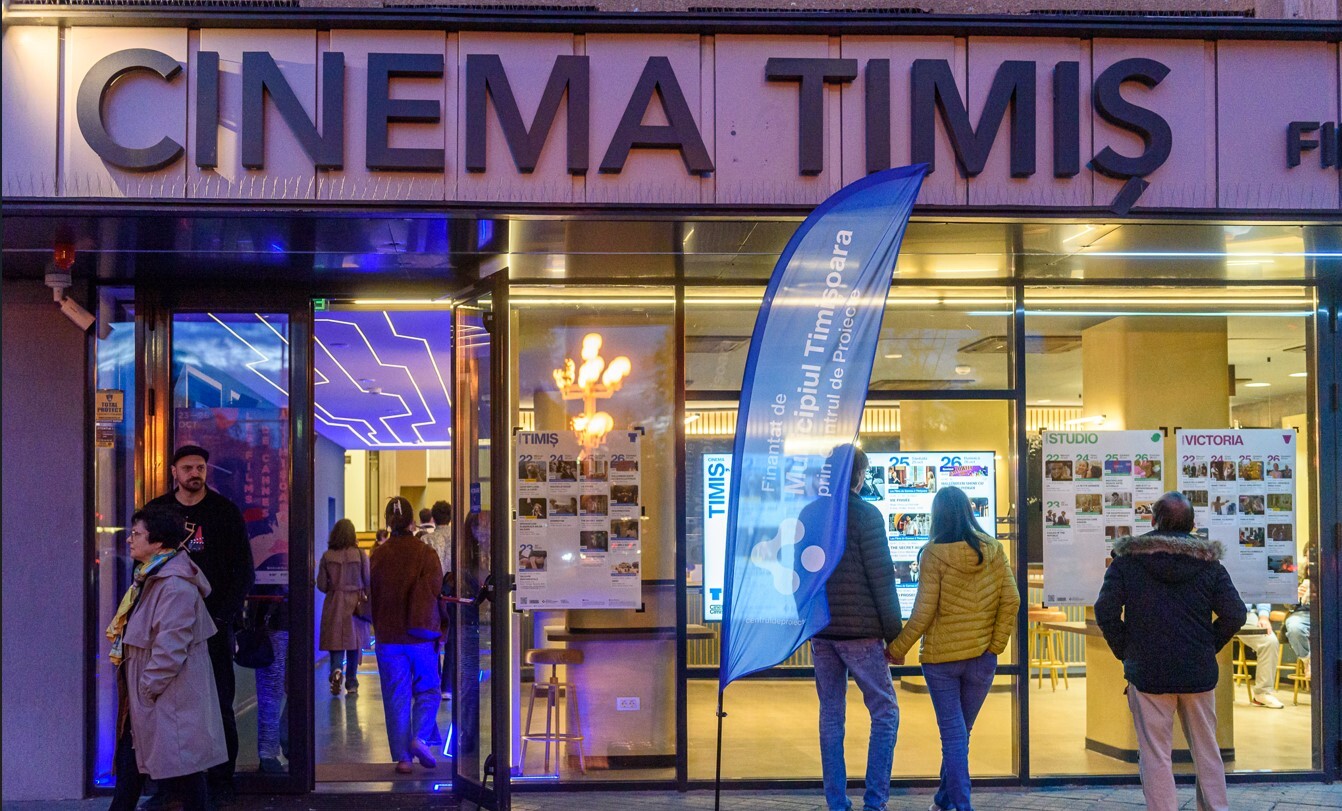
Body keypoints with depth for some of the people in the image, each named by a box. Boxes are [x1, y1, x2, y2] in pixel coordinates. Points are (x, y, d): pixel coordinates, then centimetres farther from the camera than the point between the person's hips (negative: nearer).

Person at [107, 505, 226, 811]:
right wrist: (138, 692, 16)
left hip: (170, 700, -10)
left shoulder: (176, 586, -21)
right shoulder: (151, 577, 12)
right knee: (129, 764, 16)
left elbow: (170, 649, -24)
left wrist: (146, 689, -17)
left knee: (182, 773, 0)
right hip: (144, 694, 10)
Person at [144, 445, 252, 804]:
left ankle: (221, 783, 6)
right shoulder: (157, 511, 8)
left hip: (214, 626, -2)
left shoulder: (225, 512, 2)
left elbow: (244, 572, 1)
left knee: (219, 706, 0)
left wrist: (222, 616, -9)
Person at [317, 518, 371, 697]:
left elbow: (321, 585, 0)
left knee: (335, 641, 6)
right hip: (355, 602, 0)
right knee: (354, 641, 9)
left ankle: (336, 670, -21)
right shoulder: (360, 554, -6)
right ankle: (351, 684, 12)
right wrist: (368, 600, 14)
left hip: (334, 603, 0)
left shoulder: (327, 556, -4)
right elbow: (368, 581, -3)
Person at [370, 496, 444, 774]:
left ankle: (402, 757, 5)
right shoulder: (425, 553, -7)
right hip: (420, 635, -2)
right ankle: (420, 737, -9)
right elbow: (434, 588, -12)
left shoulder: (378, 556, 0)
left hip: (387, 637, 2)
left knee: (395, 698, 7)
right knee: (427, 690, 12)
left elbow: (372, 592, 5)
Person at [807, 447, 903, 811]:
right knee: (884, 712, 4)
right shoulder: (865, 514, -9)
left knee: (831, 715, 10)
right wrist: (894, 634, -5)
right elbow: (882, 579, -11)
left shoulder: (808, 515, 7)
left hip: (820, 631, 5)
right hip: (860, 631, -5)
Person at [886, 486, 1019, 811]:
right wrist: (996, 646, 1)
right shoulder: (992, 550, -1)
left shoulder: (933, 554, -11)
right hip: (981, 658, 3)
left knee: (953, 735, 3)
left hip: (941, 656, -3)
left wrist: (897, 649, -2)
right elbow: (1011, 600, -4)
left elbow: (923, 613, -12)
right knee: (961, 732, 17)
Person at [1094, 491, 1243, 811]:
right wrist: (1207, 647, 10)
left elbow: (1106, 611, -10)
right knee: (1206, 751, 16)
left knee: (1155, 755, 2)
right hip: (1199, 672, 3)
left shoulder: (1127, 560, -4)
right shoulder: (1209, 562, 2)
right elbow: (1234, 614, -2)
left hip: (1147, 673, -2)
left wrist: (1125, 652, 1)